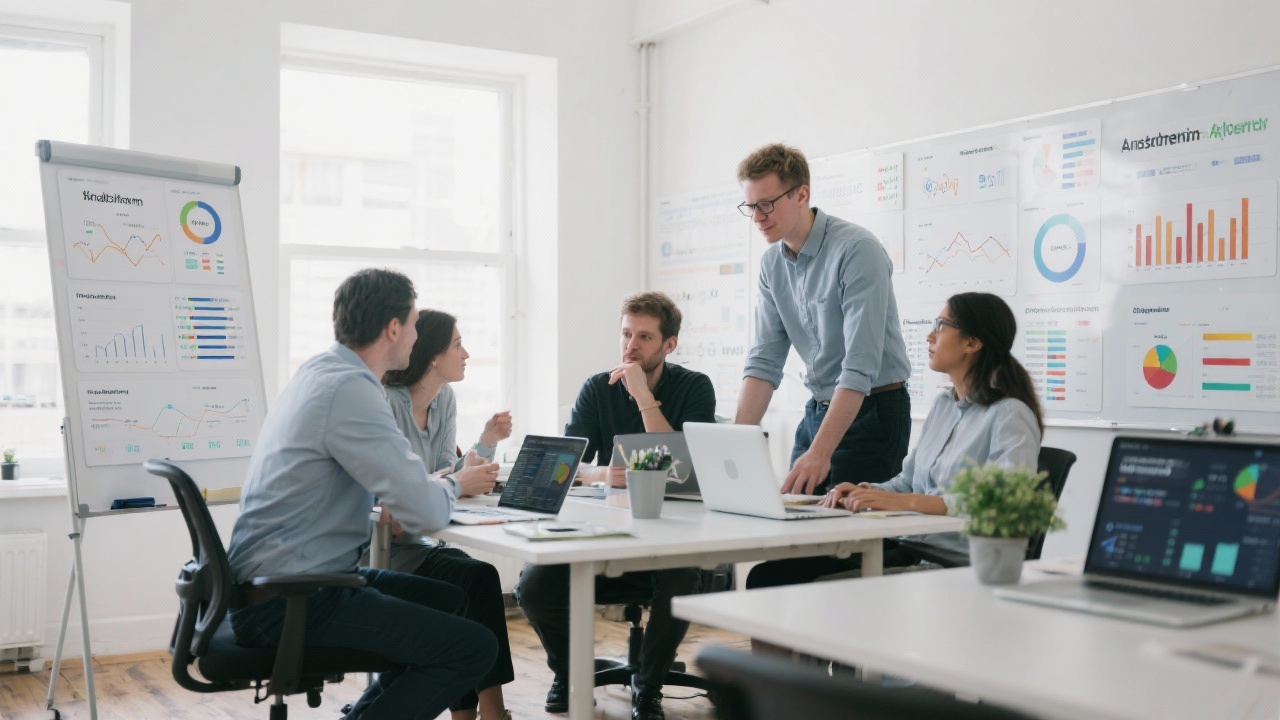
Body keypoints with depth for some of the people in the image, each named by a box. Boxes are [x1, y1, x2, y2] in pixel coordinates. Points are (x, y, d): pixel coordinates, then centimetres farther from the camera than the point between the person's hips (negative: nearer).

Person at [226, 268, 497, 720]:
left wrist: (436, 483, 8)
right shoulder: (350, 389, -20)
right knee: (474, 647, -13)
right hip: (289, 601, -10)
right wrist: (450, 485, 1)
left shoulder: (320, 372, 11)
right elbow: (427, 514, -22)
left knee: (450, 600, 21)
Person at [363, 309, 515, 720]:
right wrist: (456, 484, -24)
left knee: (475, 579, -21)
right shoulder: (384, 402, -16)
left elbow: (445, 473, 6)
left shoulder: (444, 400, 9)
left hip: (412, 540, 7)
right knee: (478, 579, -24)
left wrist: (486, 443, -7)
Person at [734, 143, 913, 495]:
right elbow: (765, 360, 2)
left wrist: (820, 452, -33)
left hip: (871, 410, -7)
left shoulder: (857, 250, -20)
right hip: (818, 410, 7)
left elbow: (860, 364, -26)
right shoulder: (772, 263, 4)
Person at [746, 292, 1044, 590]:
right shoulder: (942, 404, 19)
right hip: (910, 546, 8)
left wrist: (907, 501, -29)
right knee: (767, 575, -10)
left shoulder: (1010, 415, -8)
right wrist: (866, 490, -2)